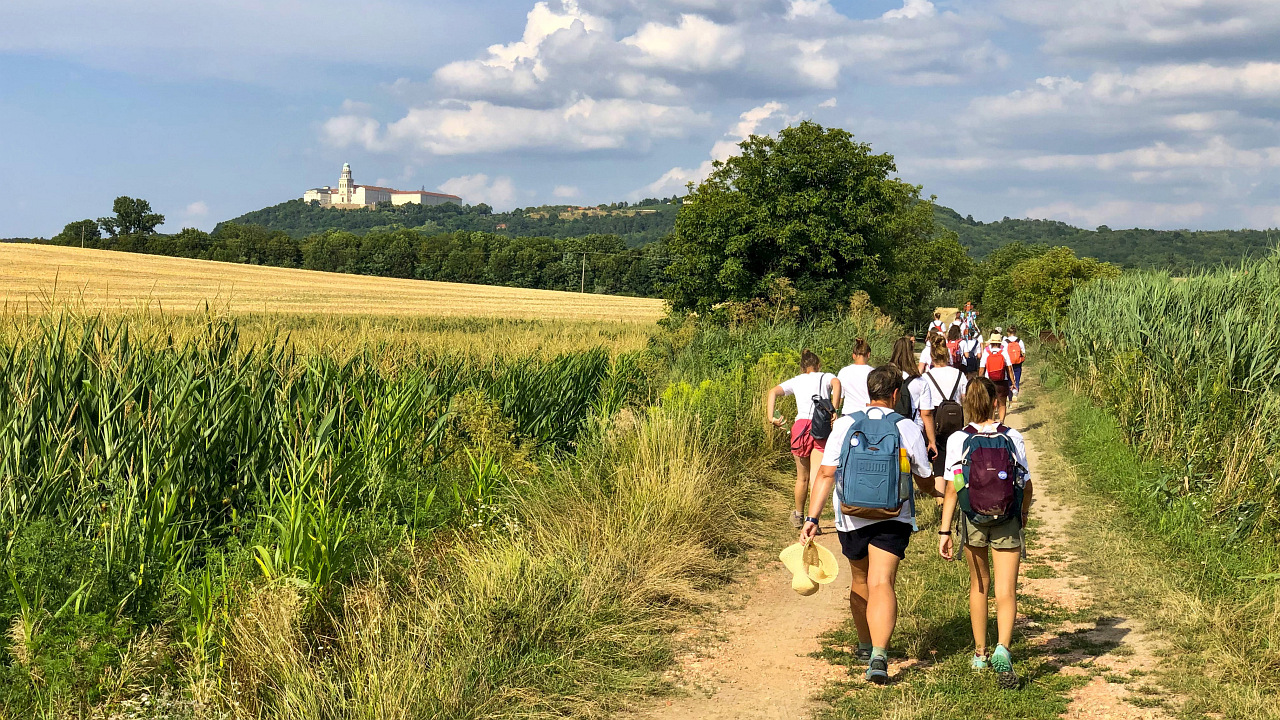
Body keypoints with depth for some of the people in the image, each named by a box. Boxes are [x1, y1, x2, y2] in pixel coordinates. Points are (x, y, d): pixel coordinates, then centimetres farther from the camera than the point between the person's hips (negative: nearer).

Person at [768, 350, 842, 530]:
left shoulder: (796, 381, 21)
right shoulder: (826, 377, 16)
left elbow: (773, 392, 5)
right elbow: (836, 384, -9)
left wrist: (771, 417, -2)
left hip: (801, 426, 2)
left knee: (802, 477, 18)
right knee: (816, 477, -5)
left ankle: (798, 516, 33)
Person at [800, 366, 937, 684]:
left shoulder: (844, 425, -1)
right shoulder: (908, 429, -2)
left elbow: (826, 474, -8)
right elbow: (925, 483, 9)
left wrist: (812, 519, -9)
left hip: (851, 517, 2)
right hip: (893, 518, -2)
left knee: (860, 580, 21)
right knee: (882, 583, -10)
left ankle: (865, 645, 39)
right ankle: (879, 654, -27)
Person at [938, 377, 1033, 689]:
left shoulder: (957, 440, -8)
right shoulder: (1013, 437, -5)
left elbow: (952, 488, -11)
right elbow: (1026, 484, 1)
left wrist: (944, 530, -8)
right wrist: (1023, 514, 20)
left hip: (972, 517, 1)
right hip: (1007, 520, -1)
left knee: (979, 585, 19)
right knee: (1006, 591, -1)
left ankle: (980, 654, 28)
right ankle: (1002, 648, -25)